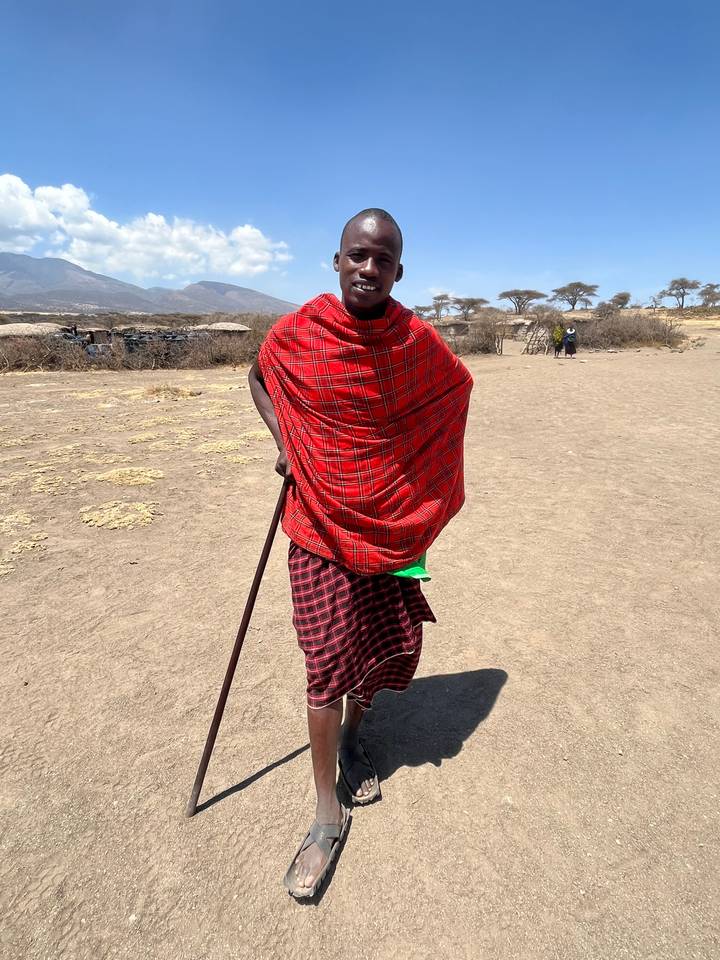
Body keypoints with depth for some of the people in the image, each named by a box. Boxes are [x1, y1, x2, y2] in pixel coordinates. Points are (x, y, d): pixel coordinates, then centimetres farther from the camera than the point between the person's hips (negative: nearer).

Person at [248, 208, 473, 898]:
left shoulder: (418, 341, -4)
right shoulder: (297, 333, -7)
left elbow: (457, 387, 16)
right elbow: (259, 376, 14)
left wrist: (412, 460, 6)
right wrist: (284, 439, -2)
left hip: (392, 521, 3)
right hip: (322, 522, -2)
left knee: (394, 644, 11)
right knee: (328, 659, -2)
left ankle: (352, 733, 45)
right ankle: (328, 815, 19)